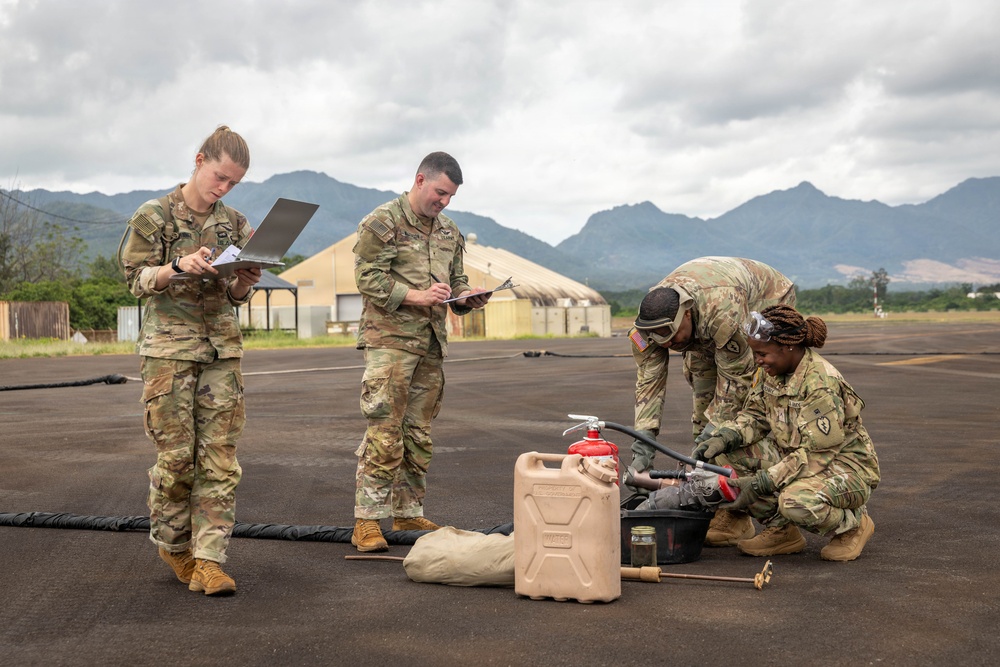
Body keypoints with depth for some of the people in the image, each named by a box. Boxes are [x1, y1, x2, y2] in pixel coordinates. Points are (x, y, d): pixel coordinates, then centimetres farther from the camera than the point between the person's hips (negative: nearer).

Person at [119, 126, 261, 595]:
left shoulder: (233, 223, 10)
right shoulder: (154, 216, -1)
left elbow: (235, 297, 13)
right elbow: (137, 279, -3)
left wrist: (243, 284, -10)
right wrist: (178, 266, -20)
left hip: (222, 348, 4)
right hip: (168, 348, -3)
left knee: (220, 458, -3)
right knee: (175, 455, -1)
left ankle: (208, 560, -1)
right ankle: (172, 543, 21)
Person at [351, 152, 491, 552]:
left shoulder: (449, 231, 18)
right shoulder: (382, 222, -4)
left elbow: (456, 280, 25)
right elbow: (368, 279, -12)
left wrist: (466, 297, 2)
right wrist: (416, 297, -21)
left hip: (431, 344, 7)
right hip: (389, 341, -7)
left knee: (418, 436, 11)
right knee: (384, 435, -10)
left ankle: (408, 515, 20)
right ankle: (367, 522, -5)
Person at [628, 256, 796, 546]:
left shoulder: (721, 309, -44)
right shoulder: (652, 319, -26)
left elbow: (736, 378, -35)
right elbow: (649, 381, -23)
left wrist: (710, 438, -34)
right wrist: (642, 443, -31)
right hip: (705, 334, 6)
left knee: (740, 408, -17)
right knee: (704, 400, -1)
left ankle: (736, 517, -17)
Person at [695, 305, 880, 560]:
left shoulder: (822, 383, -28)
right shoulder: (771, 372, -4)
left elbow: (815, 455, -29)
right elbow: (755, 416, 5)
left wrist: (759, 484, -32)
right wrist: (723, 438, -17)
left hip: (847, 467, -8)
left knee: (797, 502, -38)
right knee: (733, 448, -10)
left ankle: (854, 523, -3)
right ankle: (780, 531, 2)